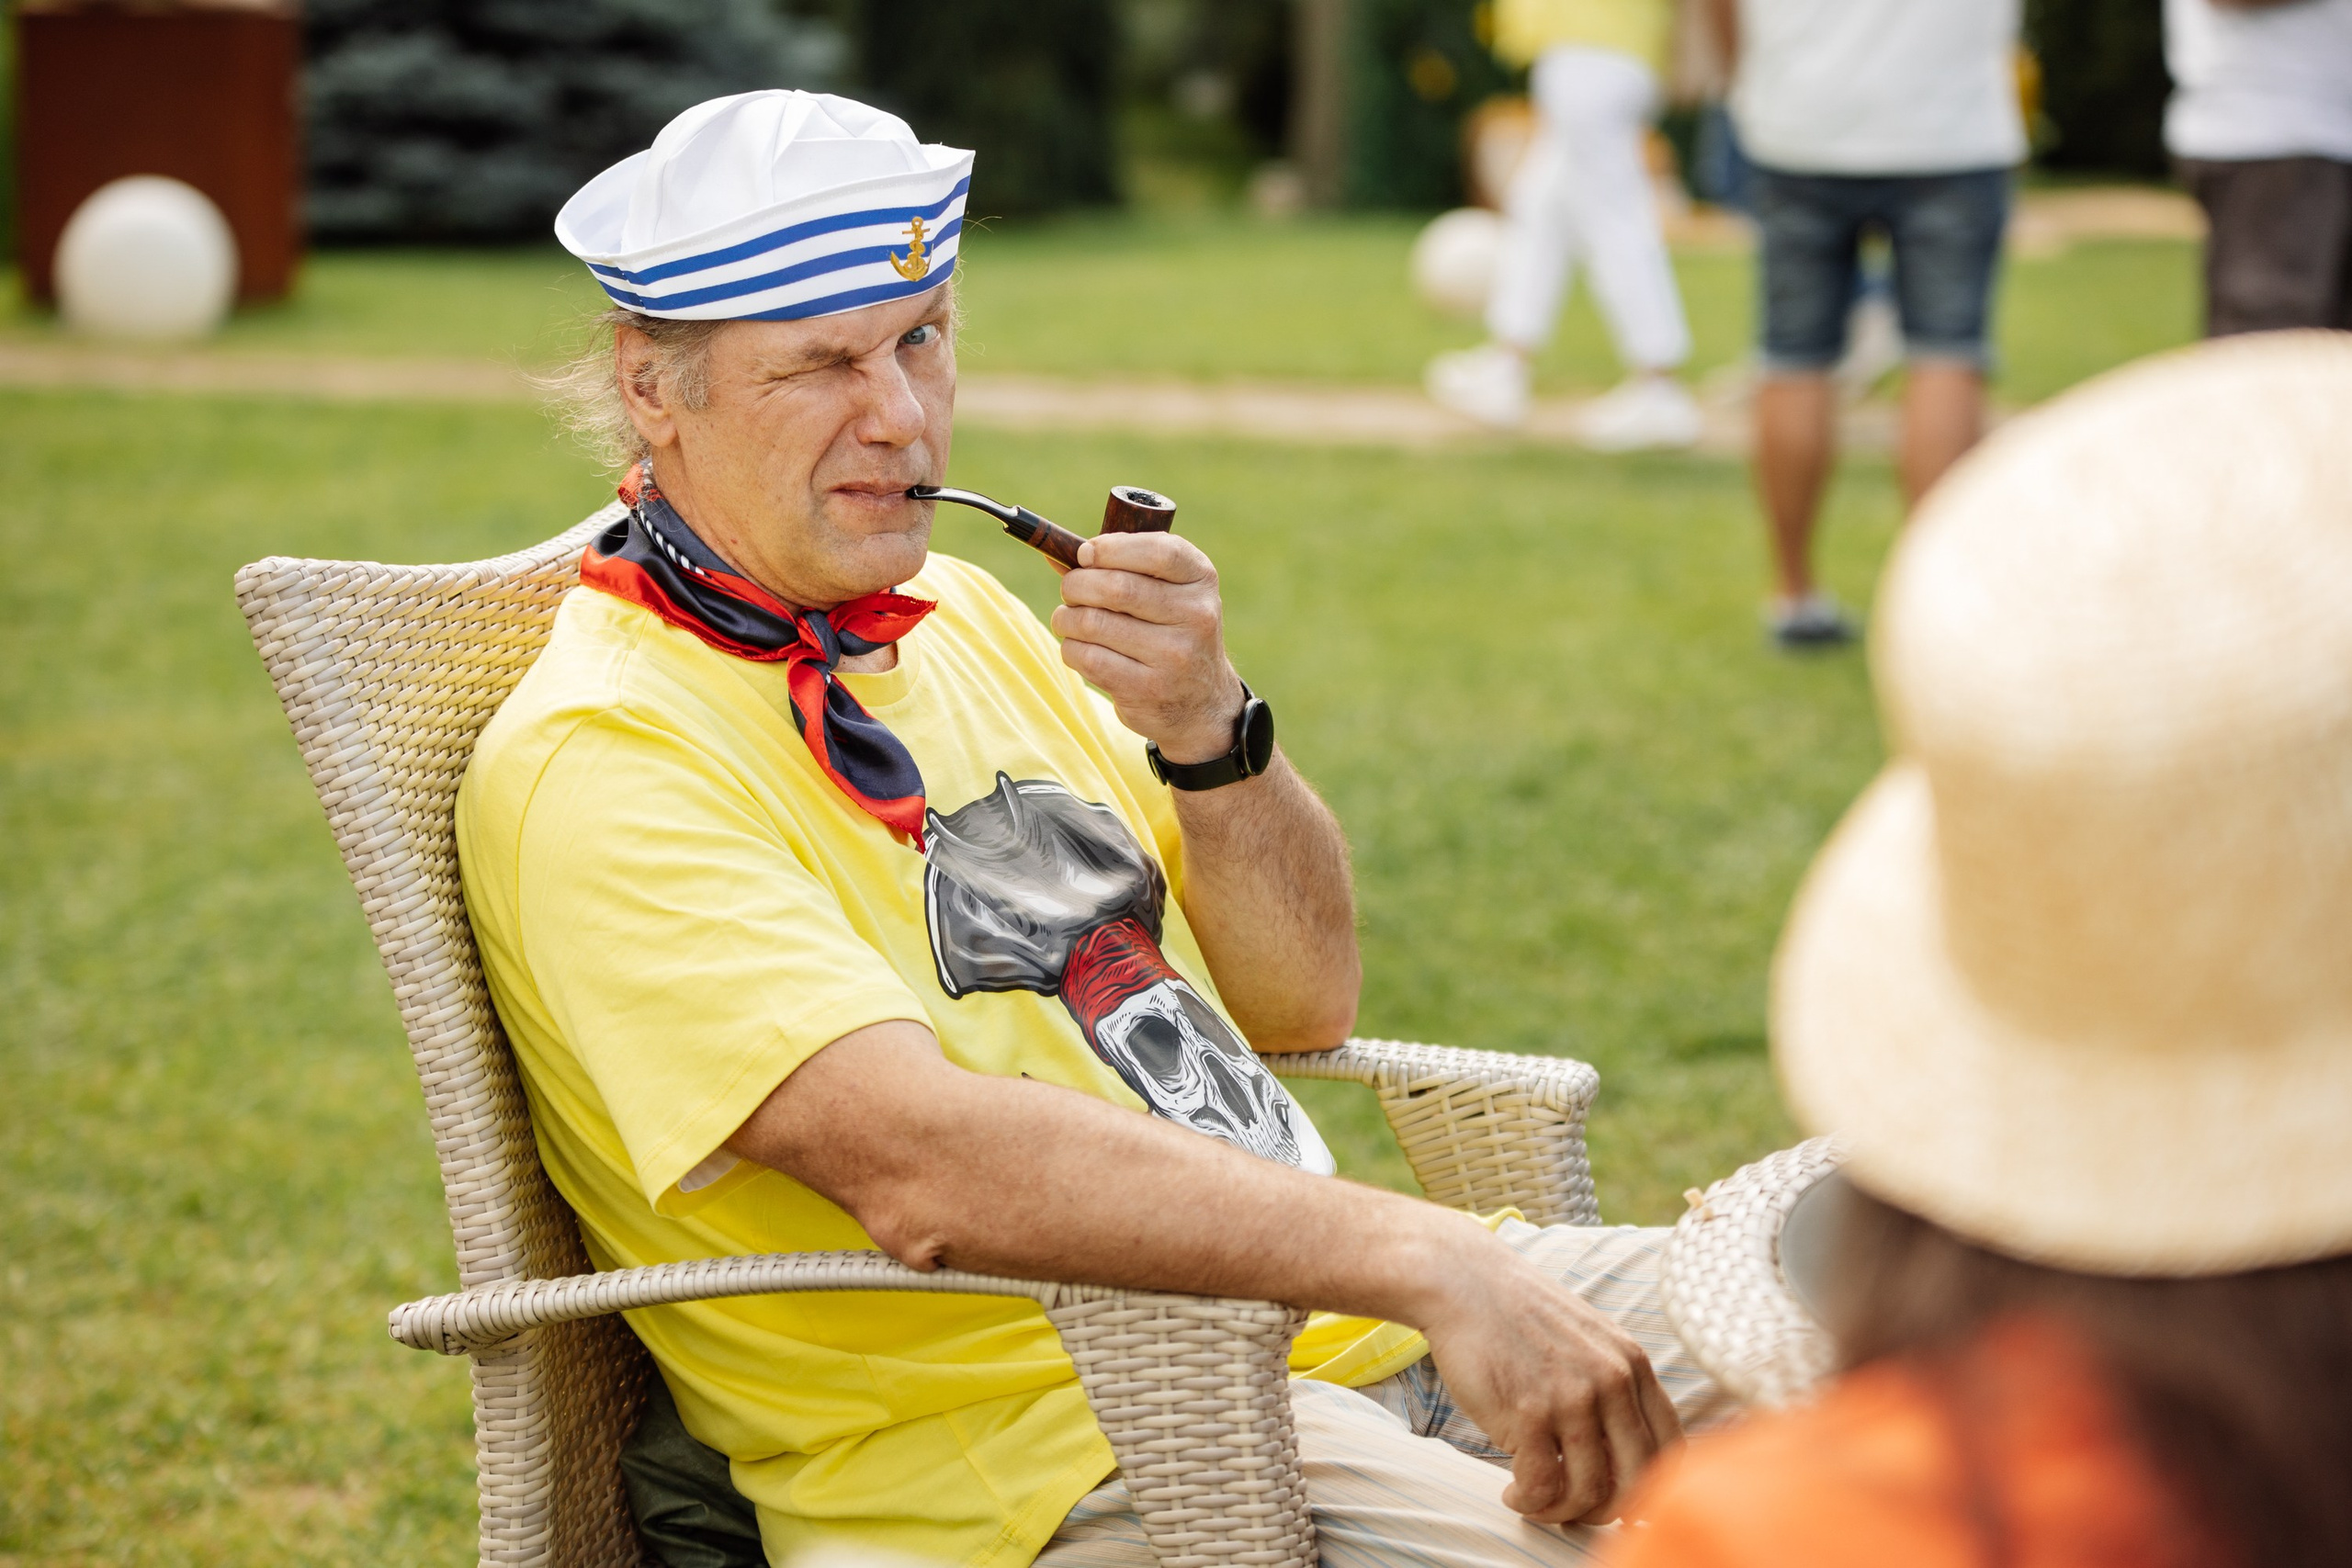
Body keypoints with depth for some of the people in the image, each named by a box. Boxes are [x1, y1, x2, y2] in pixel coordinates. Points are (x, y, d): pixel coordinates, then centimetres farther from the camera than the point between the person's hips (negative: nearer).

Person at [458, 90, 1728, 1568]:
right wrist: (1425, 1262, -34)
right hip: (1035, 1433, -8)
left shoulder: (961, 611, 15)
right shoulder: (593, 763, -12)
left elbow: (1306, 1000, 14)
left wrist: (1208, 728, -6)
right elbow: (919, 1165, -27)